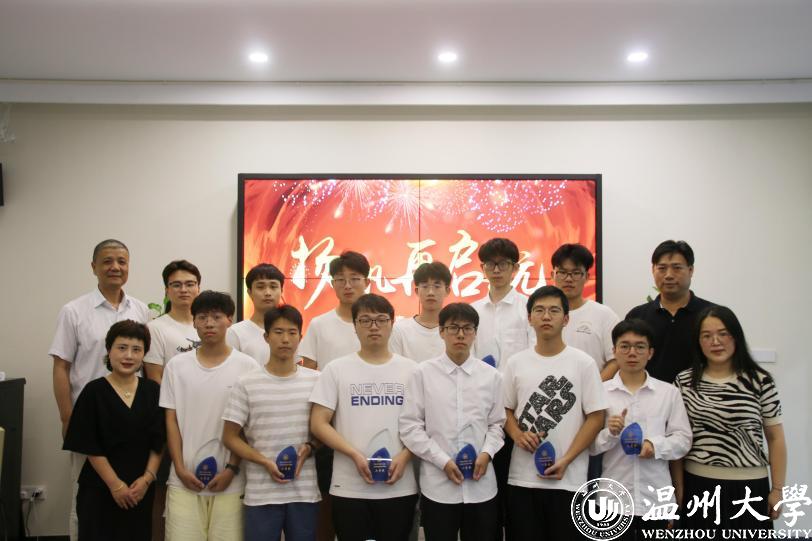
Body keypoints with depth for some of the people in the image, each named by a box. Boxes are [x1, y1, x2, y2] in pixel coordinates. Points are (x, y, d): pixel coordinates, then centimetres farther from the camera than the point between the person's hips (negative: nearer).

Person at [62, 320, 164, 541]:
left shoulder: (152, 391, 3)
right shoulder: (94, 391, -6)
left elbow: (159, 442, 3)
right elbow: (91, 447, -8)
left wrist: (147, 478, -8)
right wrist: (115, 485, -11)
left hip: (141, 491, 3)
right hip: (100, 490, -3)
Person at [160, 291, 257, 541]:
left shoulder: (247, 367, -2)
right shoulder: (176, 365, 4)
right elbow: (171, 420, 5)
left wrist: (231, 469, -7)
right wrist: (180, 468, -3)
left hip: (230, 480, -1)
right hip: (184, 480, 1)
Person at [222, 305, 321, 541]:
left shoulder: (316, 381, 3)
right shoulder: (246, 384, -2)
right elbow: (230, 437, 1)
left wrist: (309, 447, -10)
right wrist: (266, 462, -12)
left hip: (305, 491, 2)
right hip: (261, 493, -1)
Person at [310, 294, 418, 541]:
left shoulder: (411, 369, 6)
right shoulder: (336, 369, 2)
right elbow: (318, 424, -2)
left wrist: (404, 456, -10)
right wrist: (355, 455, -13)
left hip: (400, 487, 1)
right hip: (349, 488, -1)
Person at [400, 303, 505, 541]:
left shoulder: (491, 375, 4)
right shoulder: (423, 373, -3)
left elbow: (497, 424, 10)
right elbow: (410, 426, -5)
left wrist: (487, 453, -8)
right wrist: (443, 461, -11)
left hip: (482, 486, 2)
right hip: (438, 485, -2)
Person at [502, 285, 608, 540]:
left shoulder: (583, 363, -2)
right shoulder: (515, 363, 6)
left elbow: (595, 417, -3)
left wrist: (566, 460, -12)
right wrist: (517, 434, -9)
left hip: (569, 479, -2)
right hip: (522, 477, 2)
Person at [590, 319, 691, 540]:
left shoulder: (669, 392, 4)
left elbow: (683, 439, 2)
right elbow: (588, 443, -1)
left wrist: (656, 445, -15)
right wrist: (610, 434, -19)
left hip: (656, 498, 1)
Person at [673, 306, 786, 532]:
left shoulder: (760, 381, -4)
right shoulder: (684, 382, 0)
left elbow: (775, 439, 1)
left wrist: (777, 489, 0)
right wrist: (678, 486, 3)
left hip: (748, 488, -1)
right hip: (698, 487, 2)